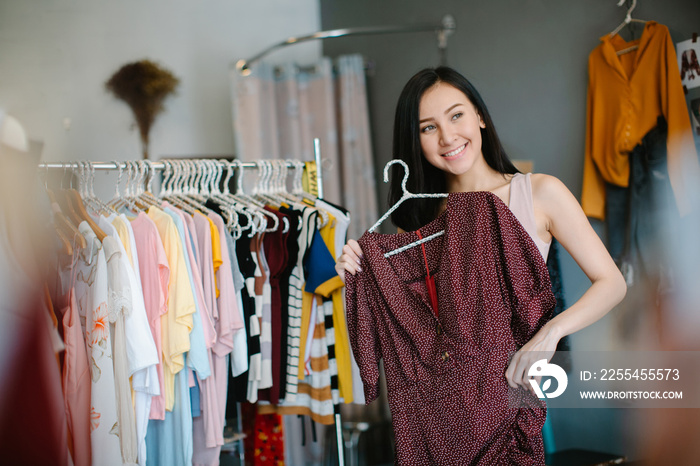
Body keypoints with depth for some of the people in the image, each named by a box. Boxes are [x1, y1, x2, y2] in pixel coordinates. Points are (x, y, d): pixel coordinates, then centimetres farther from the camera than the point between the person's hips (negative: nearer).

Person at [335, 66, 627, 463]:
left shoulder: (539, 192, -5)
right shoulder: (421, 215, 4)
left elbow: (611, 283, -7)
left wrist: (551, 331, -23)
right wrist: (361, 276, -13)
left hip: (513, 387, -2)